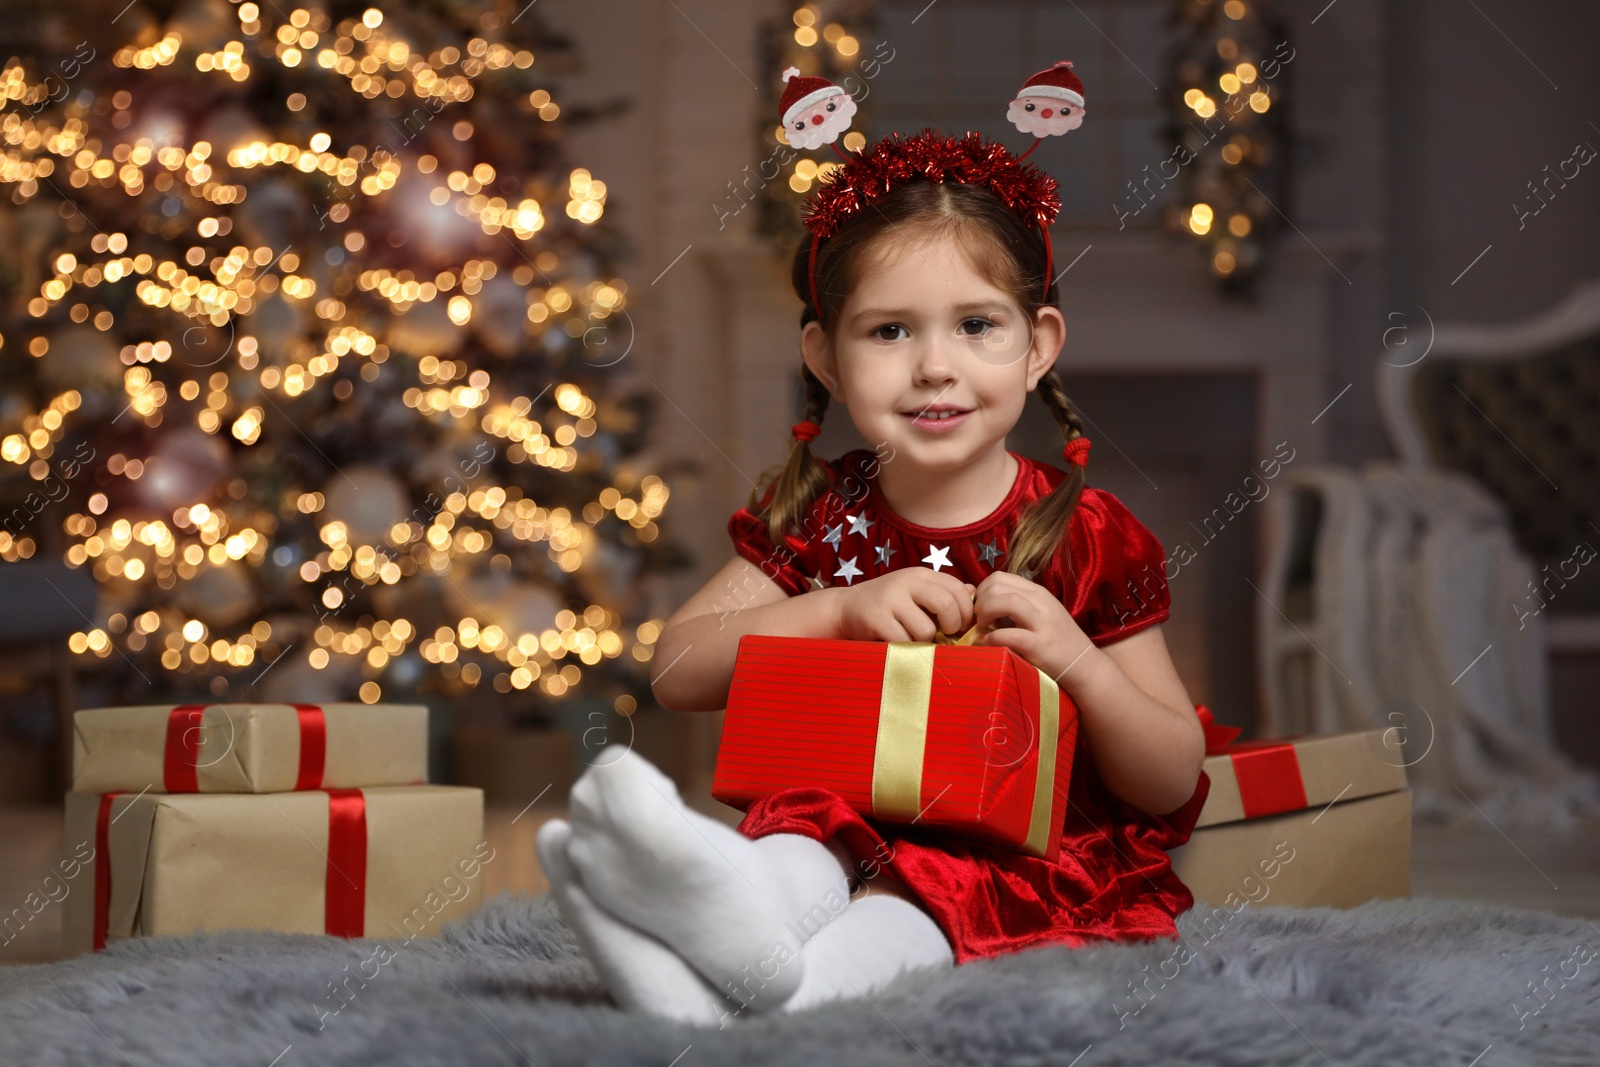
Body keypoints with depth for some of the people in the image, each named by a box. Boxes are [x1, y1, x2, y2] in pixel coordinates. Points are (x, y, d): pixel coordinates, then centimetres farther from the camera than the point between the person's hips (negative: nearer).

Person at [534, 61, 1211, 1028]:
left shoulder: (1087, 536, 1)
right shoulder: (818, 517, 10)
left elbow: (1174, 784, 2)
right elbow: (678, 674, 1)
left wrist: (1076, 660, -18)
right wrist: (843, 607, -13)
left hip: (1027, 856, -2)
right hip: (847, 828, 2)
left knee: (930, 893, -38)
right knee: (800, 831, -35)